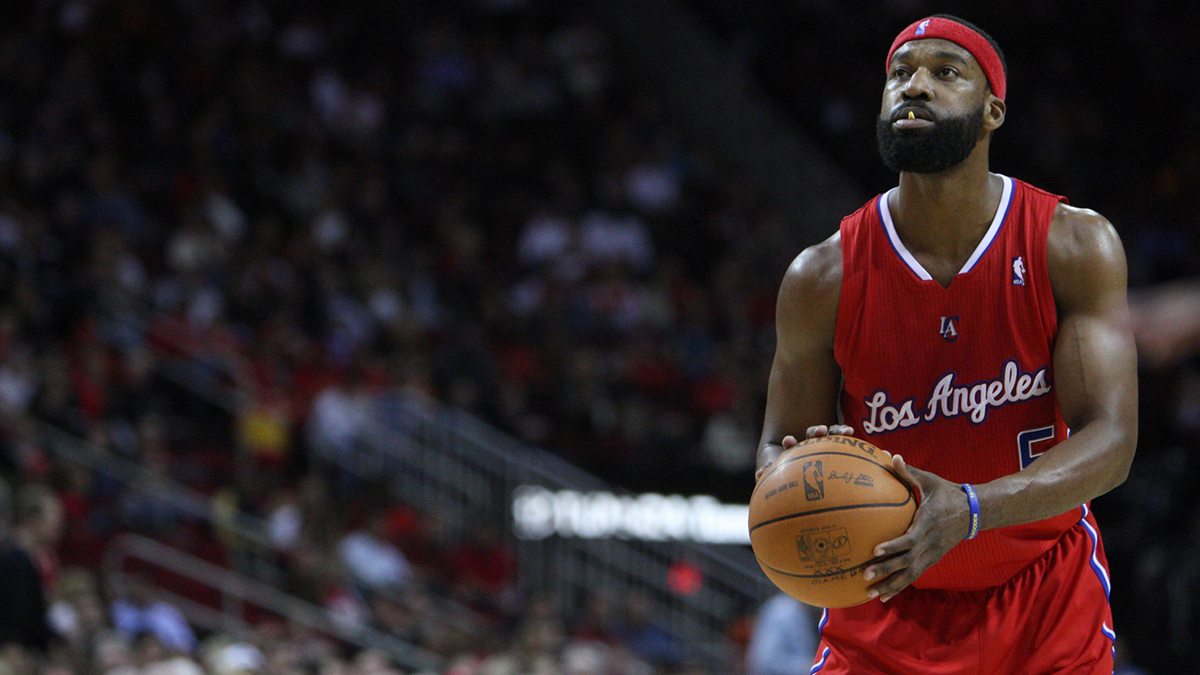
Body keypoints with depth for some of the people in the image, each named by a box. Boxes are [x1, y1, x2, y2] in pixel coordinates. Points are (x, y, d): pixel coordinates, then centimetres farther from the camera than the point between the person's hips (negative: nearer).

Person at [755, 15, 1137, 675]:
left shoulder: (1075, 246, -12)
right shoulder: (822, 278, -11)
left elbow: (1110, 441, -19)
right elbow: (780, 443, 0)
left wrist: (969, 509, -36)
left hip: (1044, 592, 0)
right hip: (888, 598, 0)